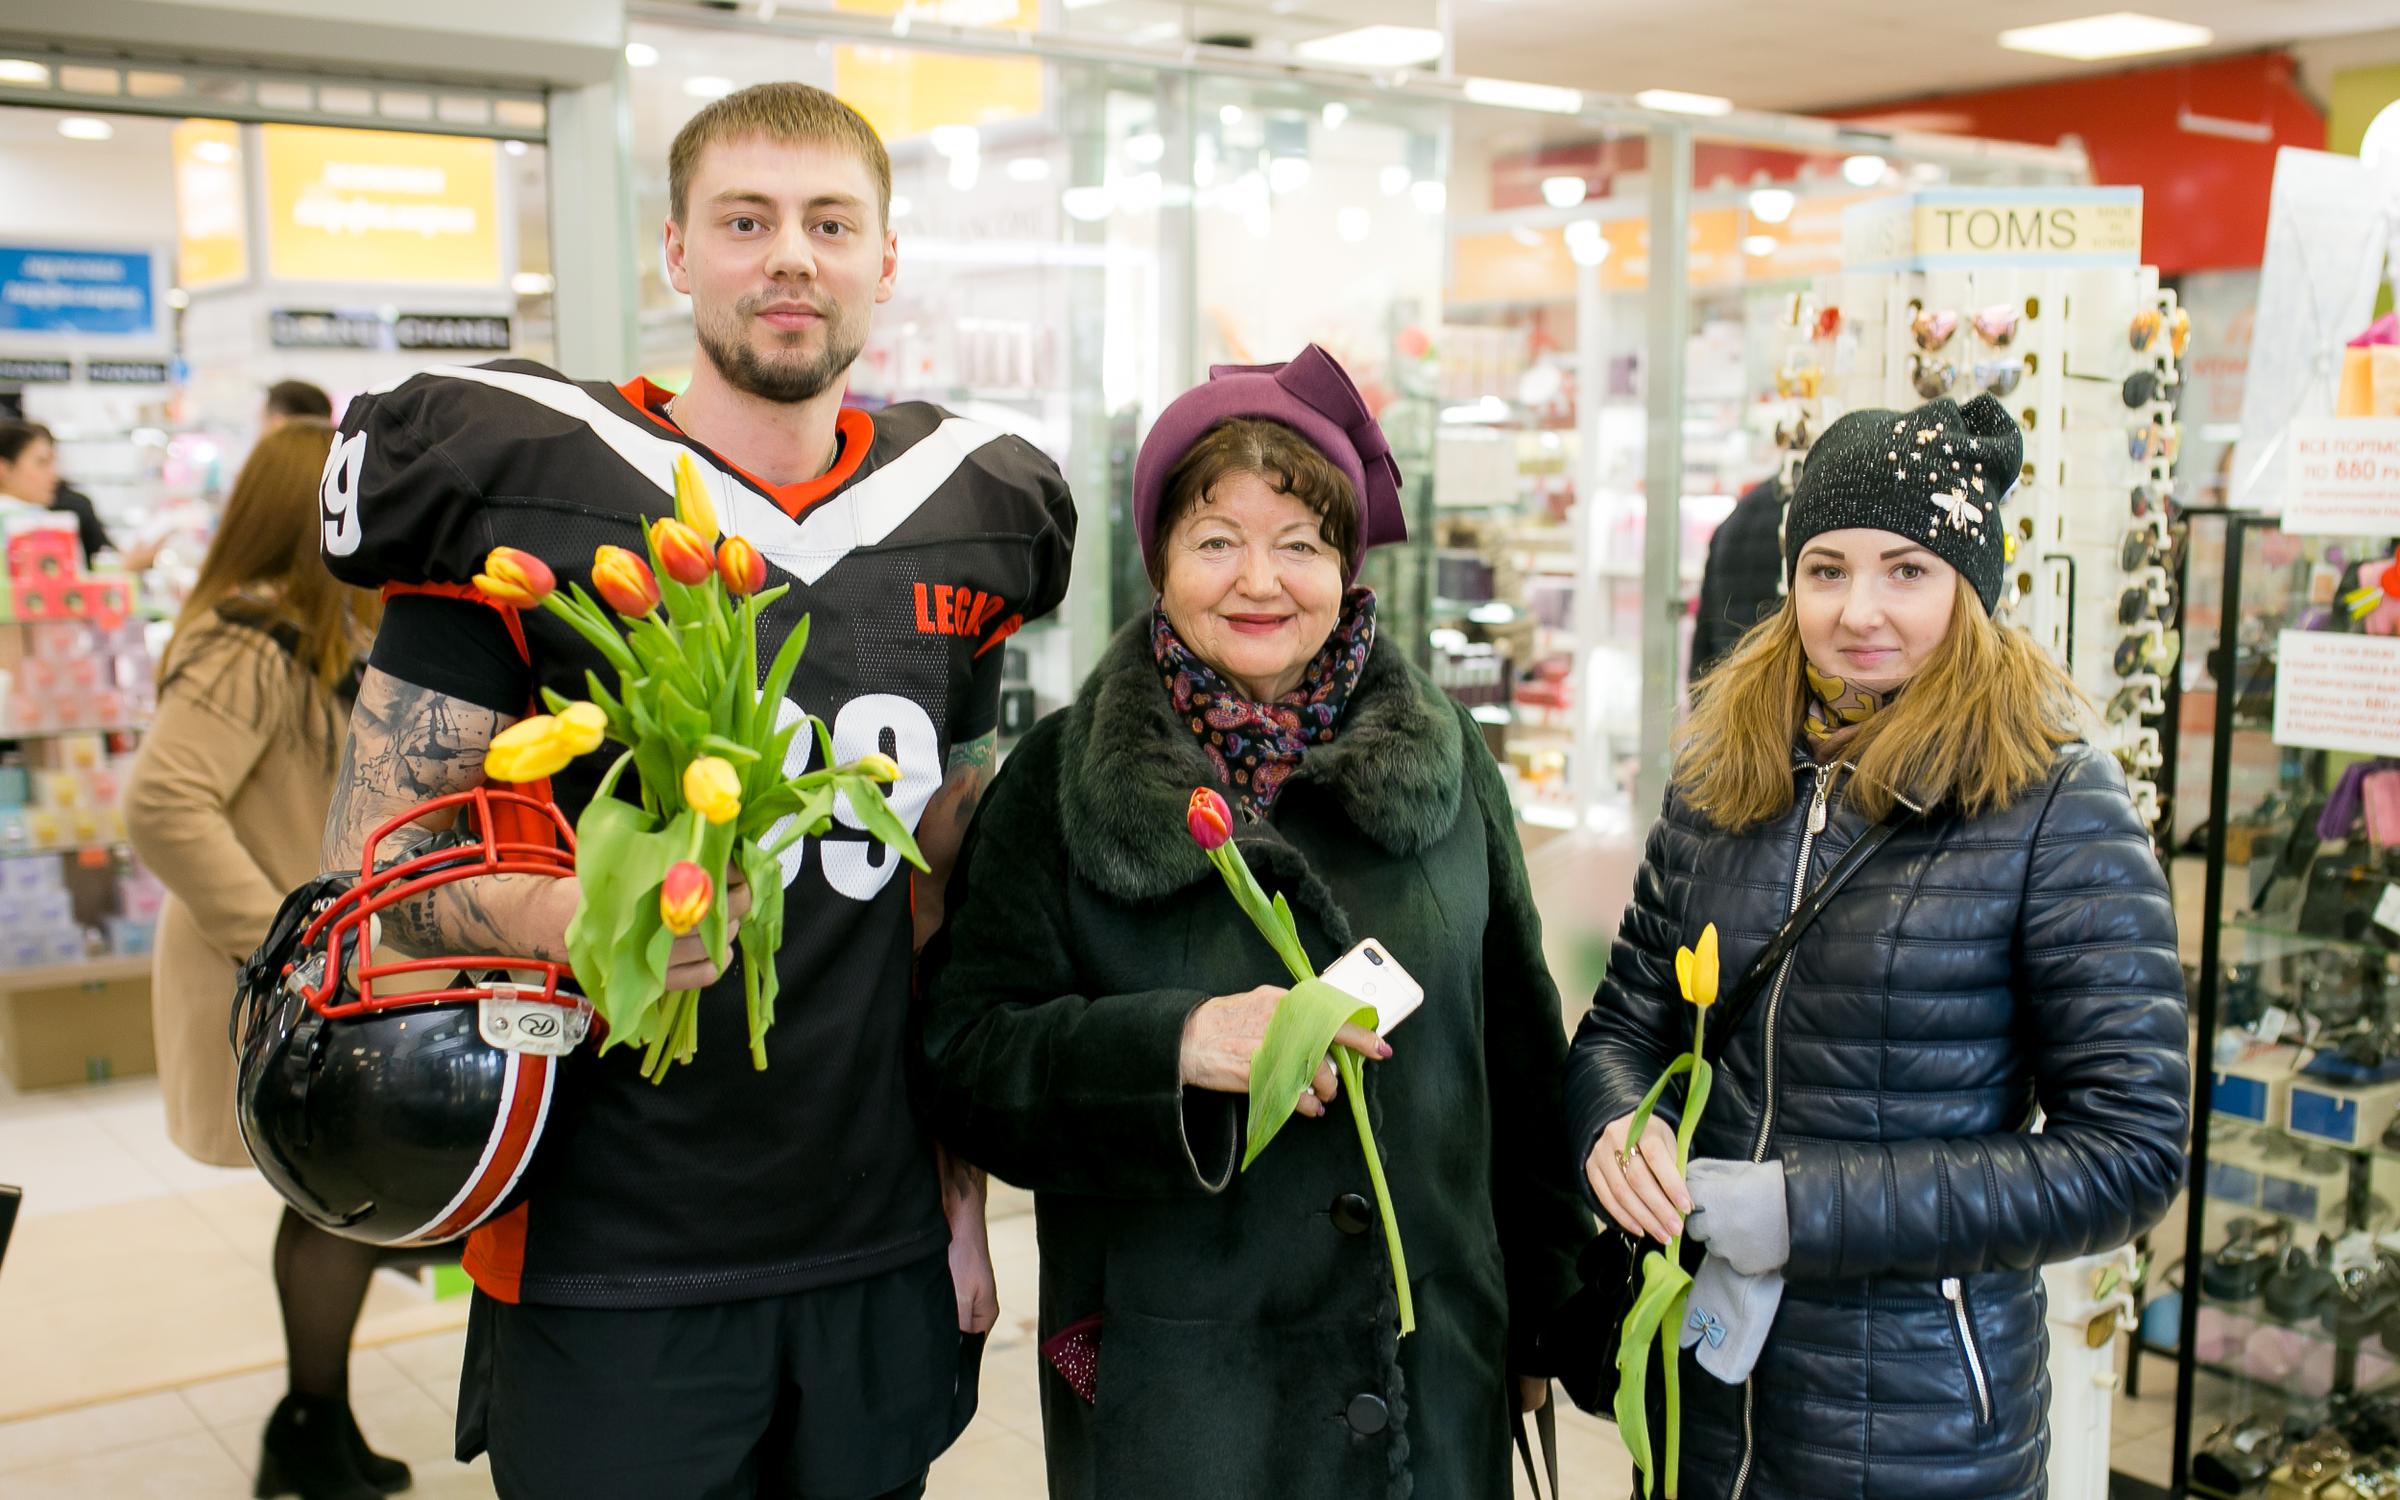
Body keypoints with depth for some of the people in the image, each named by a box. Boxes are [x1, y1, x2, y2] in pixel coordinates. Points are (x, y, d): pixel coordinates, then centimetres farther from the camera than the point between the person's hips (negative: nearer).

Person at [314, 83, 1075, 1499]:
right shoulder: (530, 496, -7)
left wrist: (964, 1205, 11)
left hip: (882, 1265, 4)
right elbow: (367, 855, -8)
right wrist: (570, 920, -28)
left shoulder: (955, 528, 6)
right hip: (608, 1276, -4)